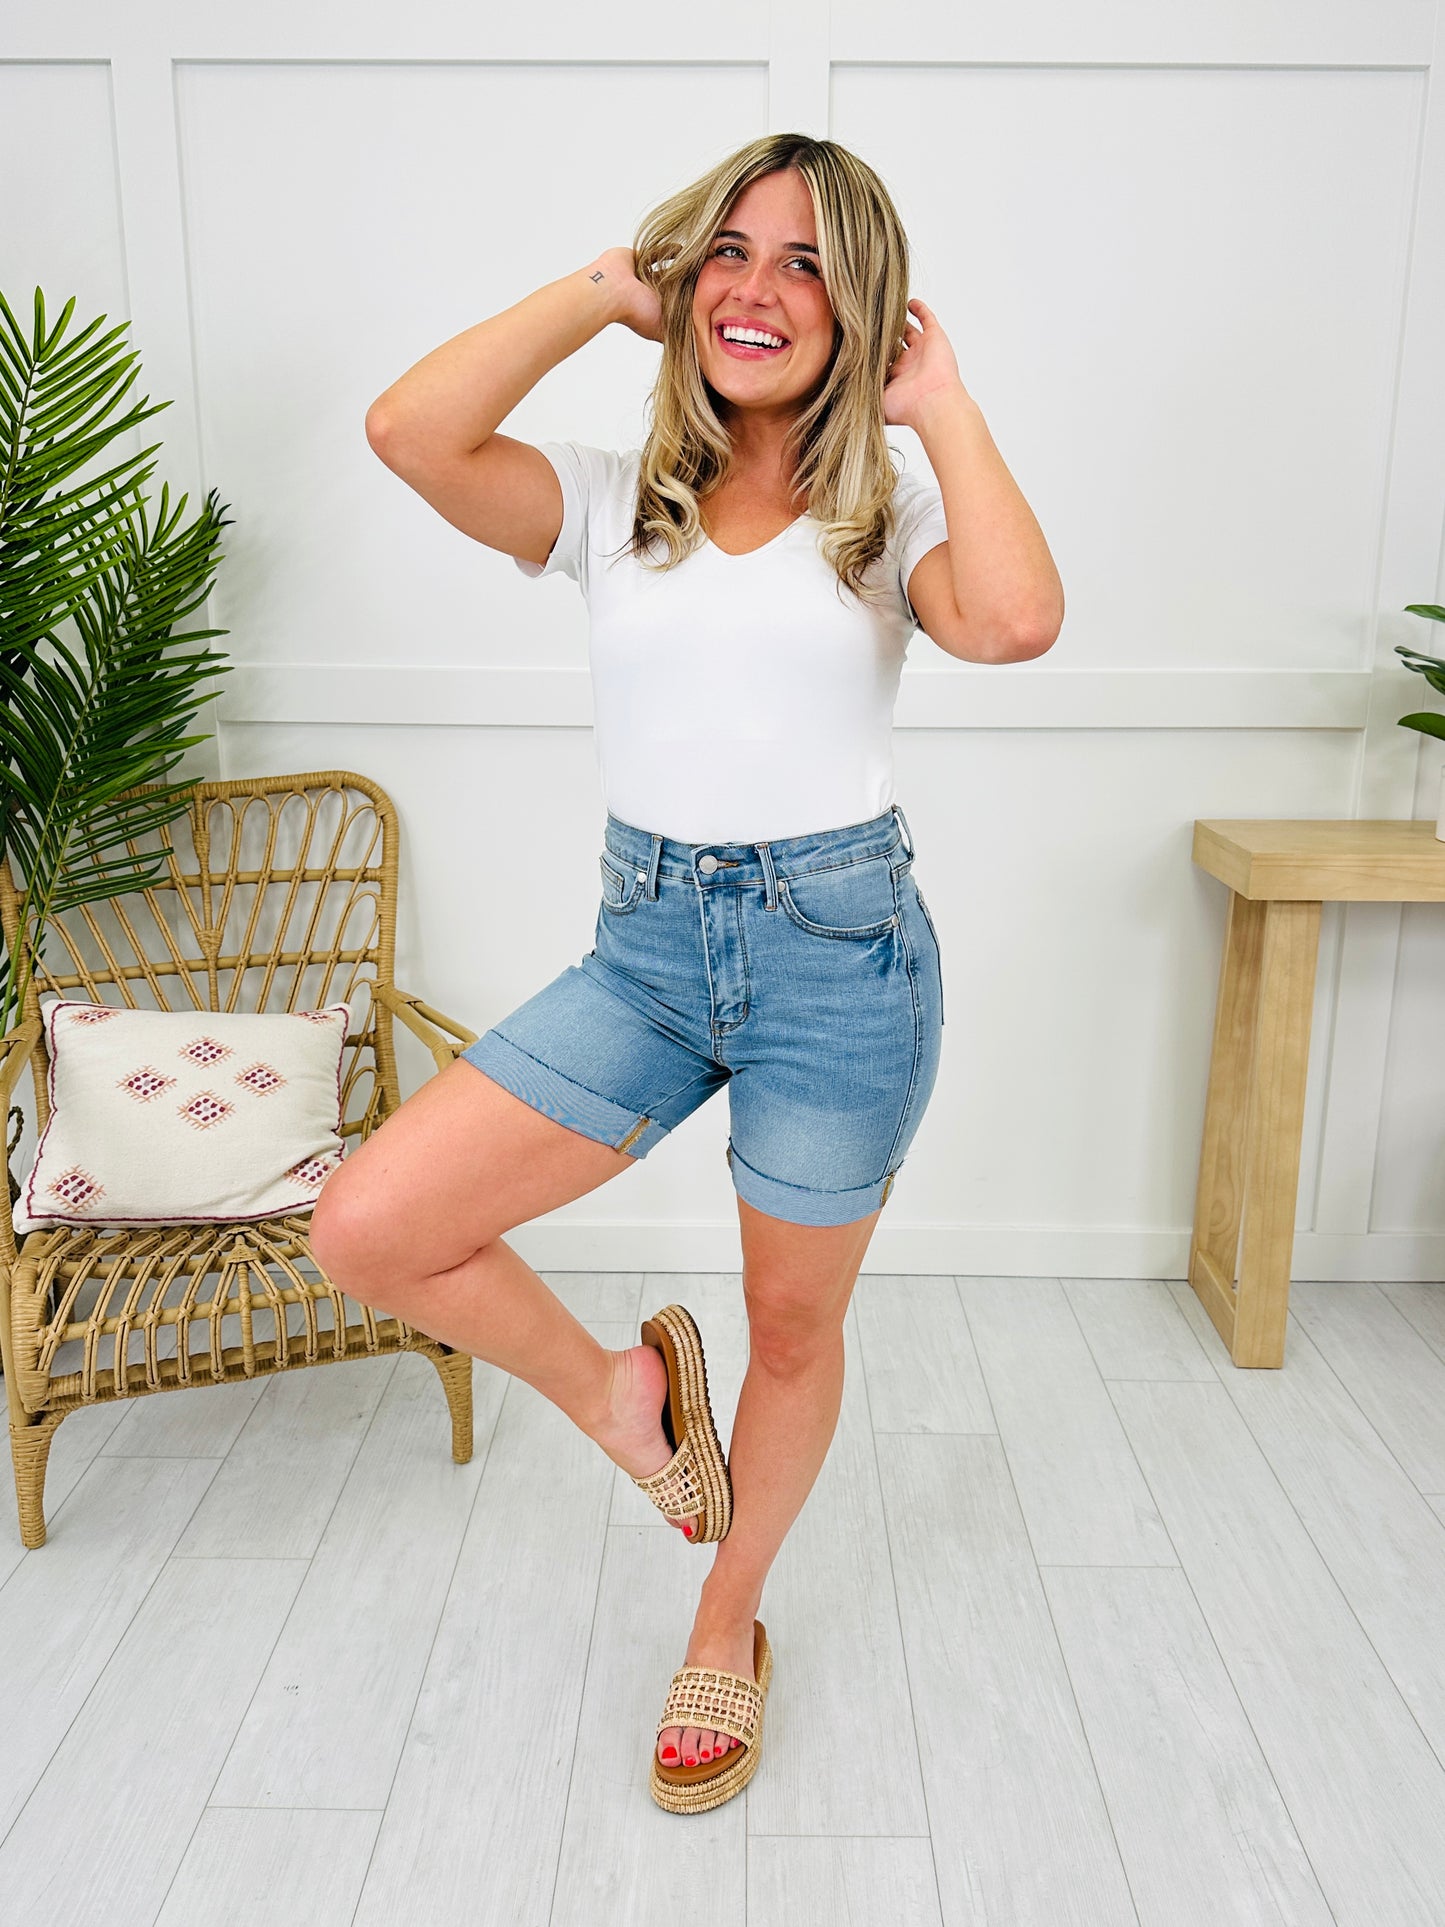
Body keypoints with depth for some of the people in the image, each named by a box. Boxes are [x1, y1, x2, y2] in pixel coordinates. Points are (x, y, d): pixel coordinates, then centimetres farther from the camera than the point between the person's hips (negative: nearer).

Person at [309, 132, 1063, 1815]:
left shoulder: (891, 513, 4)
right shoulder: (614, 504, 7)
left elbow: (1017, 620, -20)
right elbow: (410, 431, -11)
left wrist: (942, 403, -6)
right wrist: (601, 289, 0)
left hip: (843, 952, -1)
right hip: (646, 948, 2)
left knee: (793, 1329, 13)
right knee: (364, 1230, -10)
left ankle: (728, 1629, 42)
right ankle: (622, 1391, 18)